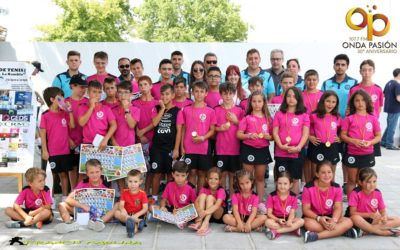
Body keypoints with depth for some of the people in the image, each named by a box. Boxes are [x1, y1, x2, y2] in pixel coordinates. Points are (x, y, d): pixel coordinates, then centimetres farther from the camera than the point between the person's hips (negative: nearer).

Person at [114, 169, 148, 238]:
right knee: (117, 213, -27)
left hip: (138, 216, -3)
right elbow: (121, 205, -7)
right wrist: (123, 210, -32)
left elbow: (145, 208, -11)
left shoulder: (142, 194, -4)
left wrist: (136, 215, -27)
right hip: (126, 215, 3)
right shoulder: (124, 192, 4)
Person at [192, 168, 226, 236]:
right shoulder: (204, 189, -6)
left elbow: (217, 205, -34)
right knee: (203, 195, -20)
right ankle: (199, 222, -34)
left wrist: (205, 212, -51)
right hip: (205, 215, 3)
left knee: (210, 197, -27)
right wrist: (200, 211, -42)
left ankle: (205, 224, -44)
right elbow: (196, 202, -20)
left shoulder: (221, 191, -18)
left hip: (218, 215, -3)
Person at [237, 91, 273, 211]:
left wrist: (268, 137, -12)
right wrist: (249, 135, -22)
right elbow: (238, 134, -6)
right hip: (248, 149, -2)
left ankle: (260, 203, 21)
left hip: (263, 150, 3)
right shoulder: (247, 118, -2)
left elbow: (272, 135, 10)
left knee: (260, 178, 13)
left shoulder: (268, 118, 6)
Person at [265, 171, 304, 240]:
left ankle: (275, 231, -27)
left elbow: (292, 213, -9)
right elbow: (269, 213, -10)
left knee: (301, 221, -26)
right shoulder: (272, 196, -9)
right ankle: (293, 229, -27)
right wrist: (278, 220, -28)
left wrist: (289, 221, -31)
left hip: (288, 219, 2)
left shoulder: (293, 196, -5)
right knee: (268, 222, -34)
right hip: (276, 219, -2)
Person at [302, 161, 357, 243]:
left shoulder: (336, 188, -5)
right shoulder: (309, 188, -15)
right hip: (314, 217, -3)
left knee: (348, 222, -23)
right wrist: (319, 218, -30)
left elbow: (338, 208, -11)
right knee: (309, 224, -38)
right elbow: (306, 209, -13)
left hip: (330, 217, 3)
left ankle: (316, 236, -30)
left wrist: (333, 220, -32)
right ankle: (340, 231, -24)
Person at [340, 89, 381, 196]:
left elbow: (378, 136, 4)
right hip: (352, 154, -2)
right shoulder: (349, 118, -4)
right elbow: (343, 135, -3)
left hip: (367, 154, 2)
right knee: (352, 181, 9)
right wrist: (354, 141, -20)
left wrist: (370, 142, -16)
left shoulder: (373, 118, 0)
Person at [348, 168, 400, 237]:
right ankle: (382, 232, -25)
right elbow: (352, 213, -17)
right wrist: (370, 214, -25)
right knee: (355, 218, -39)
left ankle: (367, 230, -24)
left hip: (373, 220, 5)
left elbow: (383, 211, 2)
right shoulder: (355, 193, -16)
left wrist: (384, 217, -21)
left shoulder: (377, 193, -3)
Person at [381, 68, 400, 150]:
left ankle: (383, 142, 22)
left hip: (388, 108, 8)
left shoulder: (388, 83, 9)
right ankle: (389, 144, 6)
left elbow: (384, 95, 15)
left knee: (389, 126, 18)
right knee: (392, 127, 0)